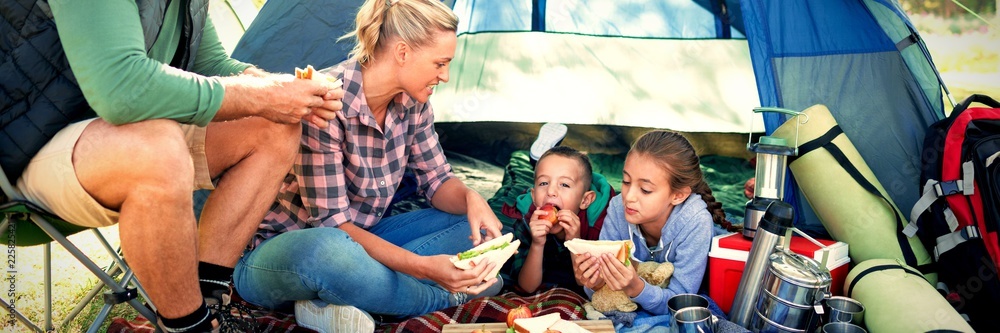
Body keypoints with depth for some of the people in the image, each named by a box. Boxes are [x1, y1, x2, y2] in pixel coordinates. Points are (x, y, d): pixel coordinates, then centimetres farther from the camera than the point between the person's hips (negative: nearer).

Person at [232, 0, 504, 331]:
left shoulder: (412, 102, -4)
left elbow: (436, 179, 6)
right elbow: (331, 222, -27)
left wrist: (470, 198, -19)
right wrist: (422, 266, -38)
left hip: (358, 238, 8)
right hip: (279, 252, -7)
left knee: (477, 233, -6)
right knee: (330, 249, -43)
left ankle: (336, 302, -18)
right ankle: (445, 297, -16)